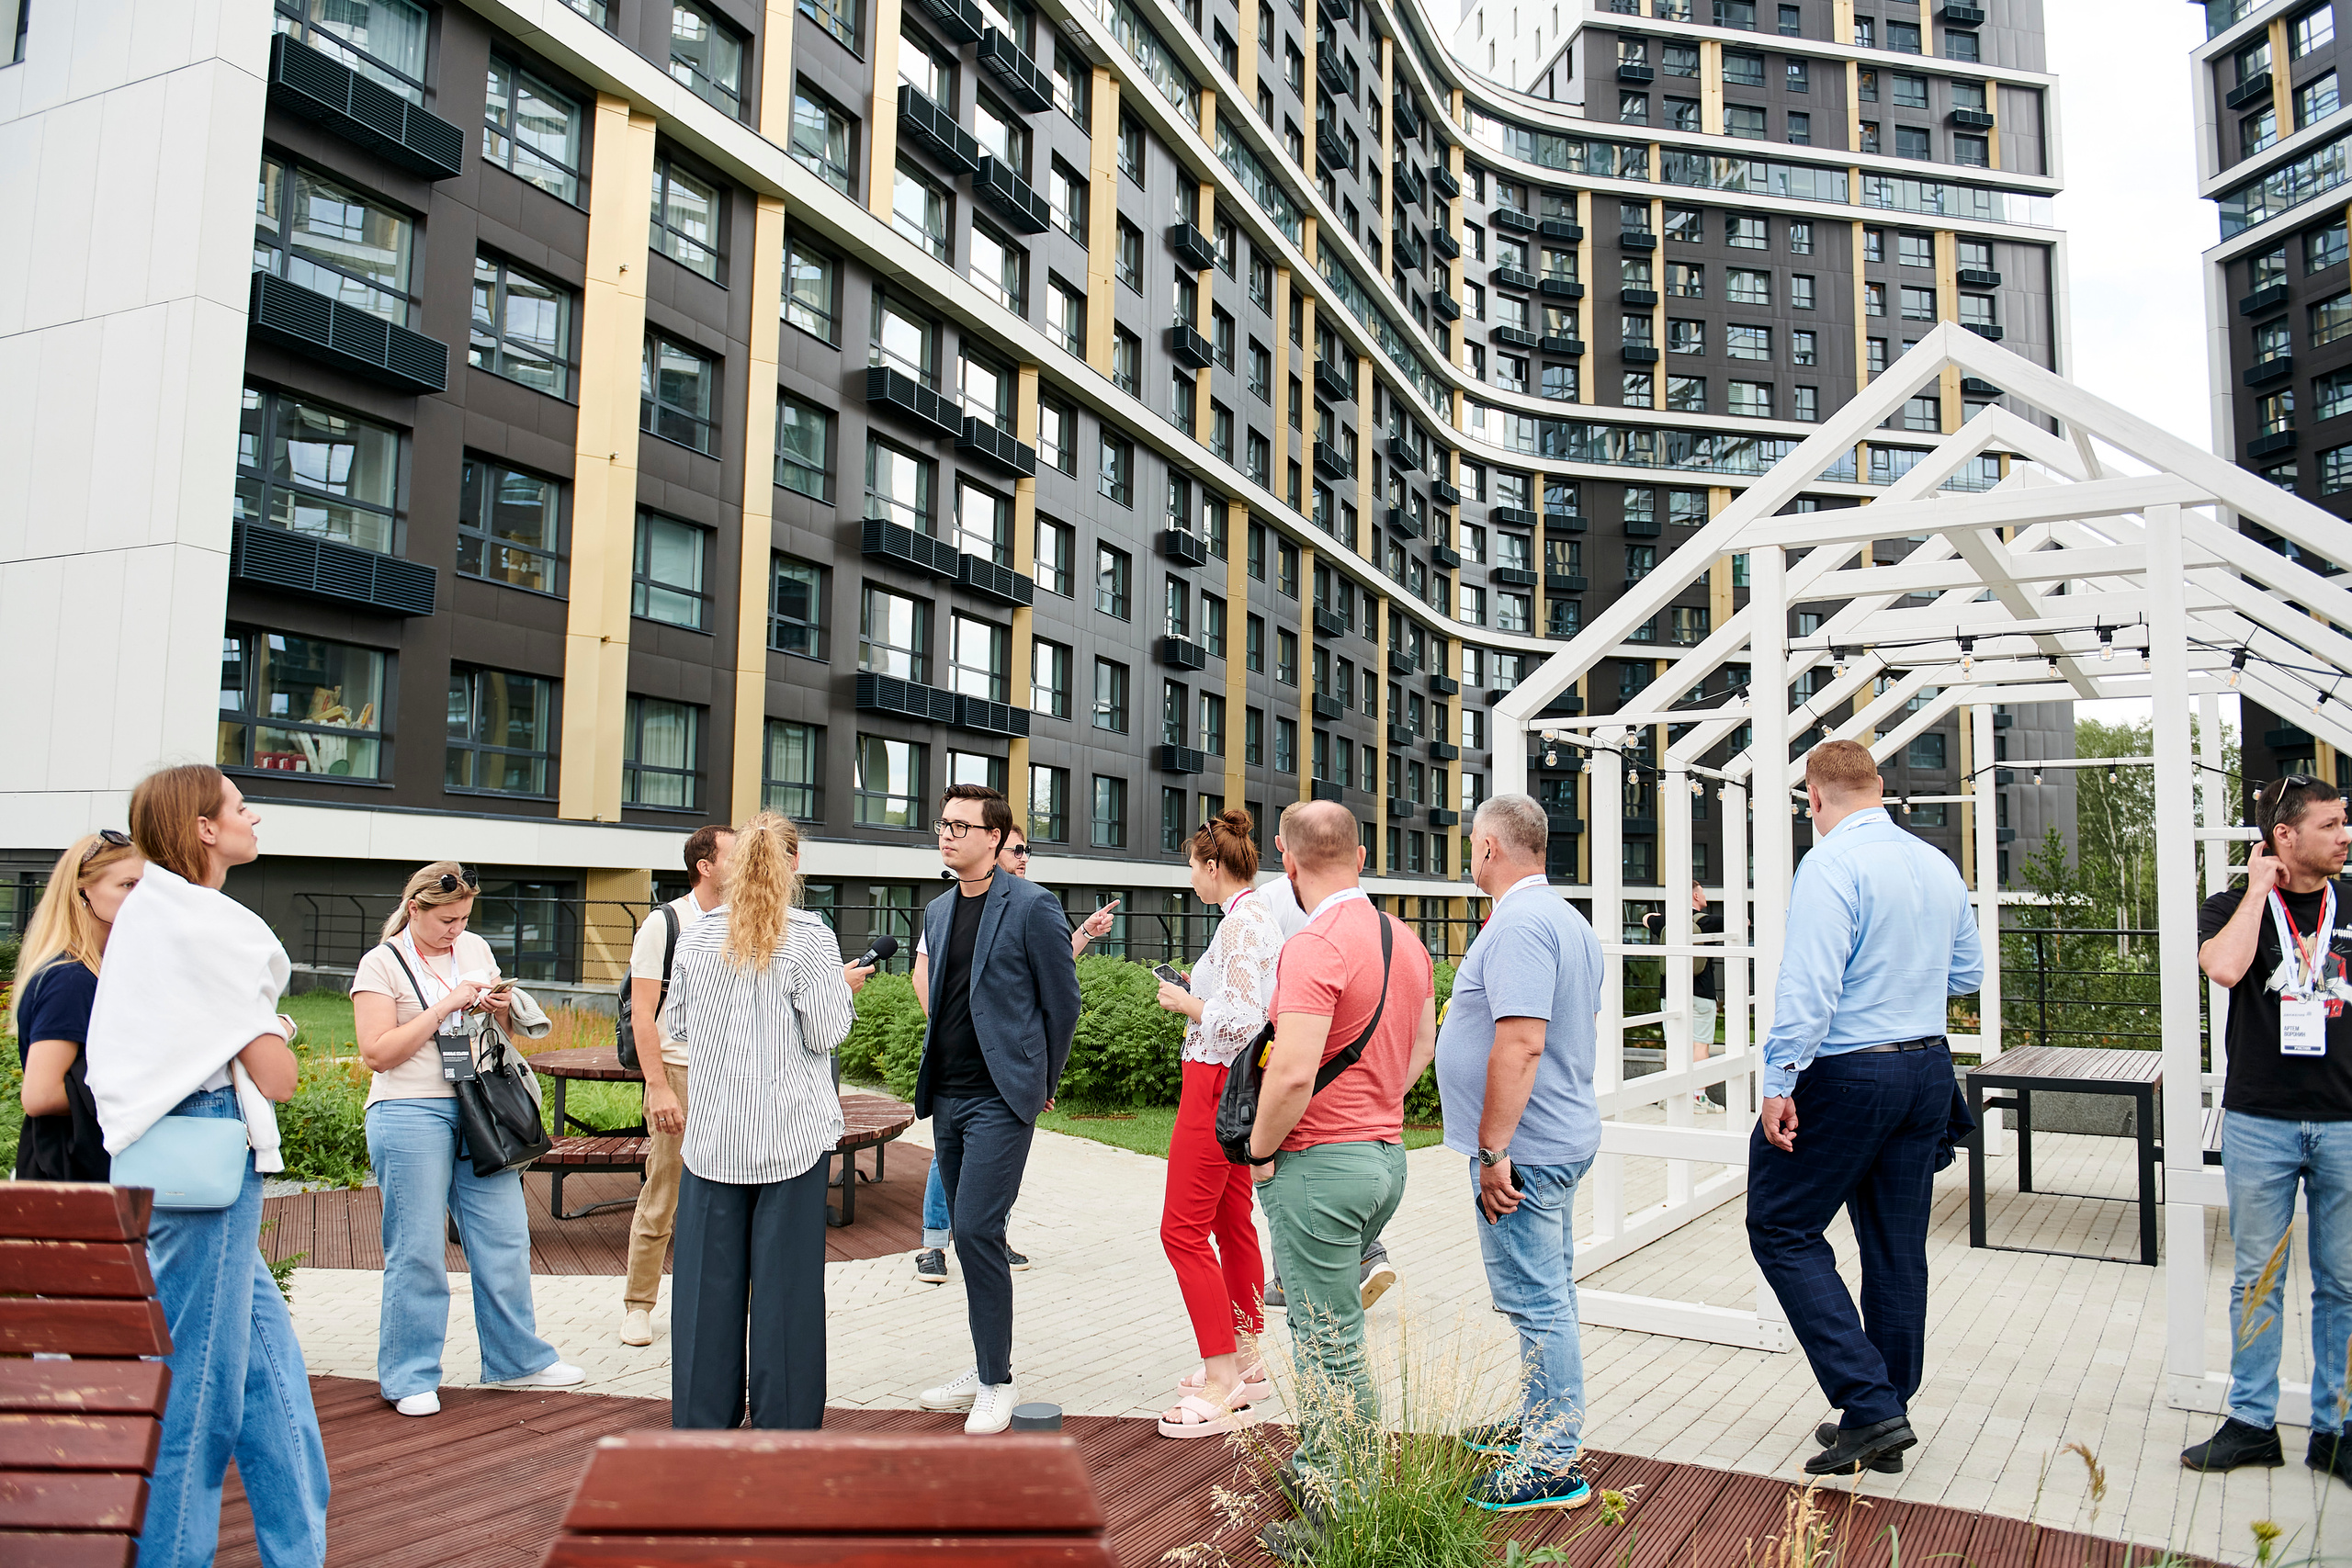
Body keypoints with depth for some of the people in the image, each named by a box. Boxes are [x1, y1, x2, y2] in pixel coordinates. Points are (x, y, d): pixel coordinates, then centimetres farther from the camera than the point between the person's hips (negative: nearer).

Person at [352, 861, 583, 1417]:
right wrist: (446, 1005, -16)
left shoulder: (476, 949, 12)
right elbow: (377, 1053, -12)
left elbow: (507, 1031, 23)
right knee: (416, 1251, 1)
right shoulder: (381, 963, -3)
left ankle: (517, 1360, 20)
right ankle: (410, 1377, 15)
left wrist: (501, 1009, 0)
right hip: (410, 1115, -5)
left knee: (505, 1238, 7)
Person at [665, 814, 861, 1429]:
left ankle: (703, 1421, 20)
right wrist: (843, 989, 7)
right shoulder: (811, 937, -10)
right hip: (793, 1134, -3)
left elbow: (675, 1026, 9)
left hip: (714, 1133, 3)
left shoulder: (699, 934, 2)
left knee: (710, 1274, 11)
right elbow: (824, 1033, -11)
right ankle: (783, 1424, 12)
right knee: (786, 1277, 4)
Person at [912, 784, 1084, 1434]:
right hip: (948, 1095, 7)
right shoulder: (938, 912, 12)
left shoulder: (1032, 907, -9)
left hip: (1001, 1097, -7)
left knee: (977, 1228, -12)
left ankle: (997, 1382, 1)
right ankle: (985, 1367, 26)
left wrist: (1042, 1081, 4)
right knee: (968, 1232, 13)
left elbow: (1063, 1001, -3)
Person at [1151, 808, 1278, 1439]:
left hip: (1219, 1081, -11)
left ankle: (1225, 1388, -3)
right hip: (1236, 1083, 11)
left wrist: (1186, 1003, -12)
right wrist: (1198, 993, 11)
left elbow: (1243, 1020, -26)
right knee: (1232, 1221, 16)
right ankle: (1247, 1358, 26)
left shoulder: (1241, 923, -19)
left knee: (1183, 1229, -6)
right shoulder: (1258, 916, 12)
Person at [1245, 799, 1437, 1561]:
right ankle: (1317, 1466, 38)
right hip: (1387, 1154, 9)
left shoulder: (1312, 948, -20)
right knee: (1328, 1326, 23)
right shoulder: (1404, 940, 8)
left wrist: (1260, 1151, -12)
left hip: (1318, 1162, -9)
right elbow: (1422, 1045, 18)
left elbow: (1292, 1074, -26)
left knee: (1330, 1343, 1)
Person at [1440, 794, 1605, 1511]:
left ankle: (1554, 1466, 5)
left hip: (1522, 1149, -11)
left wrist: (1493, 1150, -24)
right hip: (1563, 1136, 11)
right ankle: (1543, 1426, 32)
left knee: (1536, 1301, -3)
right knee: (1550, 1294, 19)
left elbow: (1521, 1043, -27)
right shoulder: (1567, 920, 14)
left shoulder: (1519, 924, -20)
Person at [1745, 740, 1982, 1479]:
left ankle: (1868, 1402, -3)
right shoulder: (1939, 865, 8)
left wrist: (1779, 1084, -20)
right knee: (1898, 1246, 14)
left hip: (1849, 1072, -8)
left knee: (1782, 1226, 3)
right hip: (1929, 1066, 8)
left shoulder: (1831, 864, -15)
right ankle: (1885, 1421, 24)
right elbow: (1967, 972, 19)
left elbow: (1809, 984, -23)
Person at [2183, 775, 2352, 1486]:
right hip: (2259, 1121, -2)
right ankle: (2251, 1422, 16)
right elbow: (2224, 968, -21)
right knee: (2258, 1279, 6)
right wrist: (2258, 889, -10)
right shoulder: (2235, 907, 1)